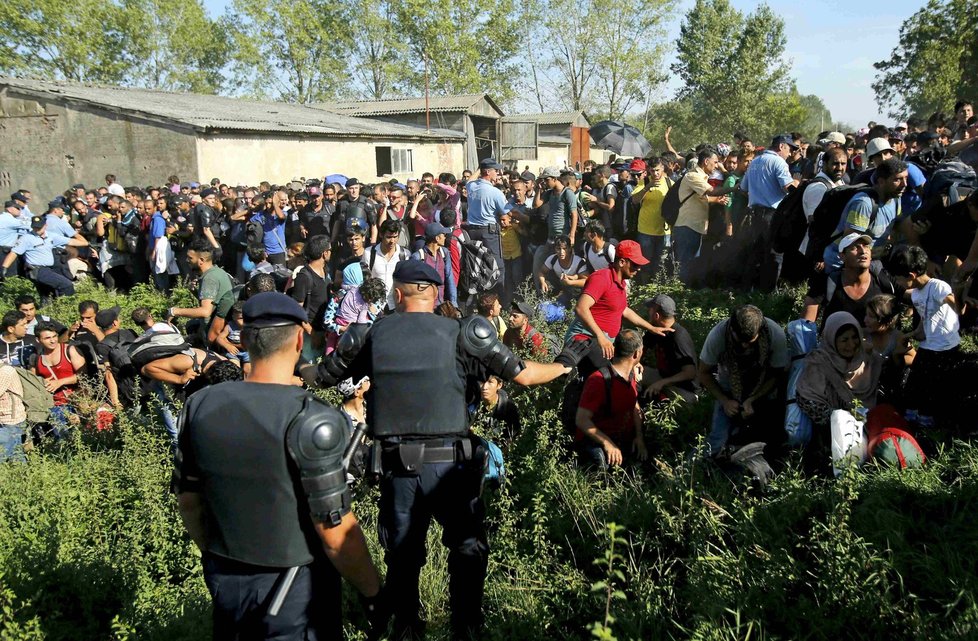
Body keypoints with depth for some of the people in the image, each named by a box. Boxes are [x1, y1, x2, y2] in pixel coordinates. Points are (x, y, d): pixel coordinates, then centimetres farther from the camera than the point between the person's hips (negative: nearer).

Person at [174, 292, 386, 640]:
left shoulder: (201, 406, -7)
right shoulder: (310, 420, -24)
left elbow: (188, 500, 4)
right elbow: (337, 532, -22)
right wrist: (374, 592, -8)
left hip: (224, 581, 5)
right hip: (294, 586, -5)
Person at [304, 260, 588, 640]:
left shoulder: (372, 336, 1)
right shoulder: (459, 334, -5)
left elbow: (320, 376, 14)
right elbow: (523, 376, -4)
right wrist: (564, 365, 15)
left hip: (396, 464, 2)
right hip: (449, 463, -2)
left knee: (402, 552, 19)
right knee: (468, 549, 17)